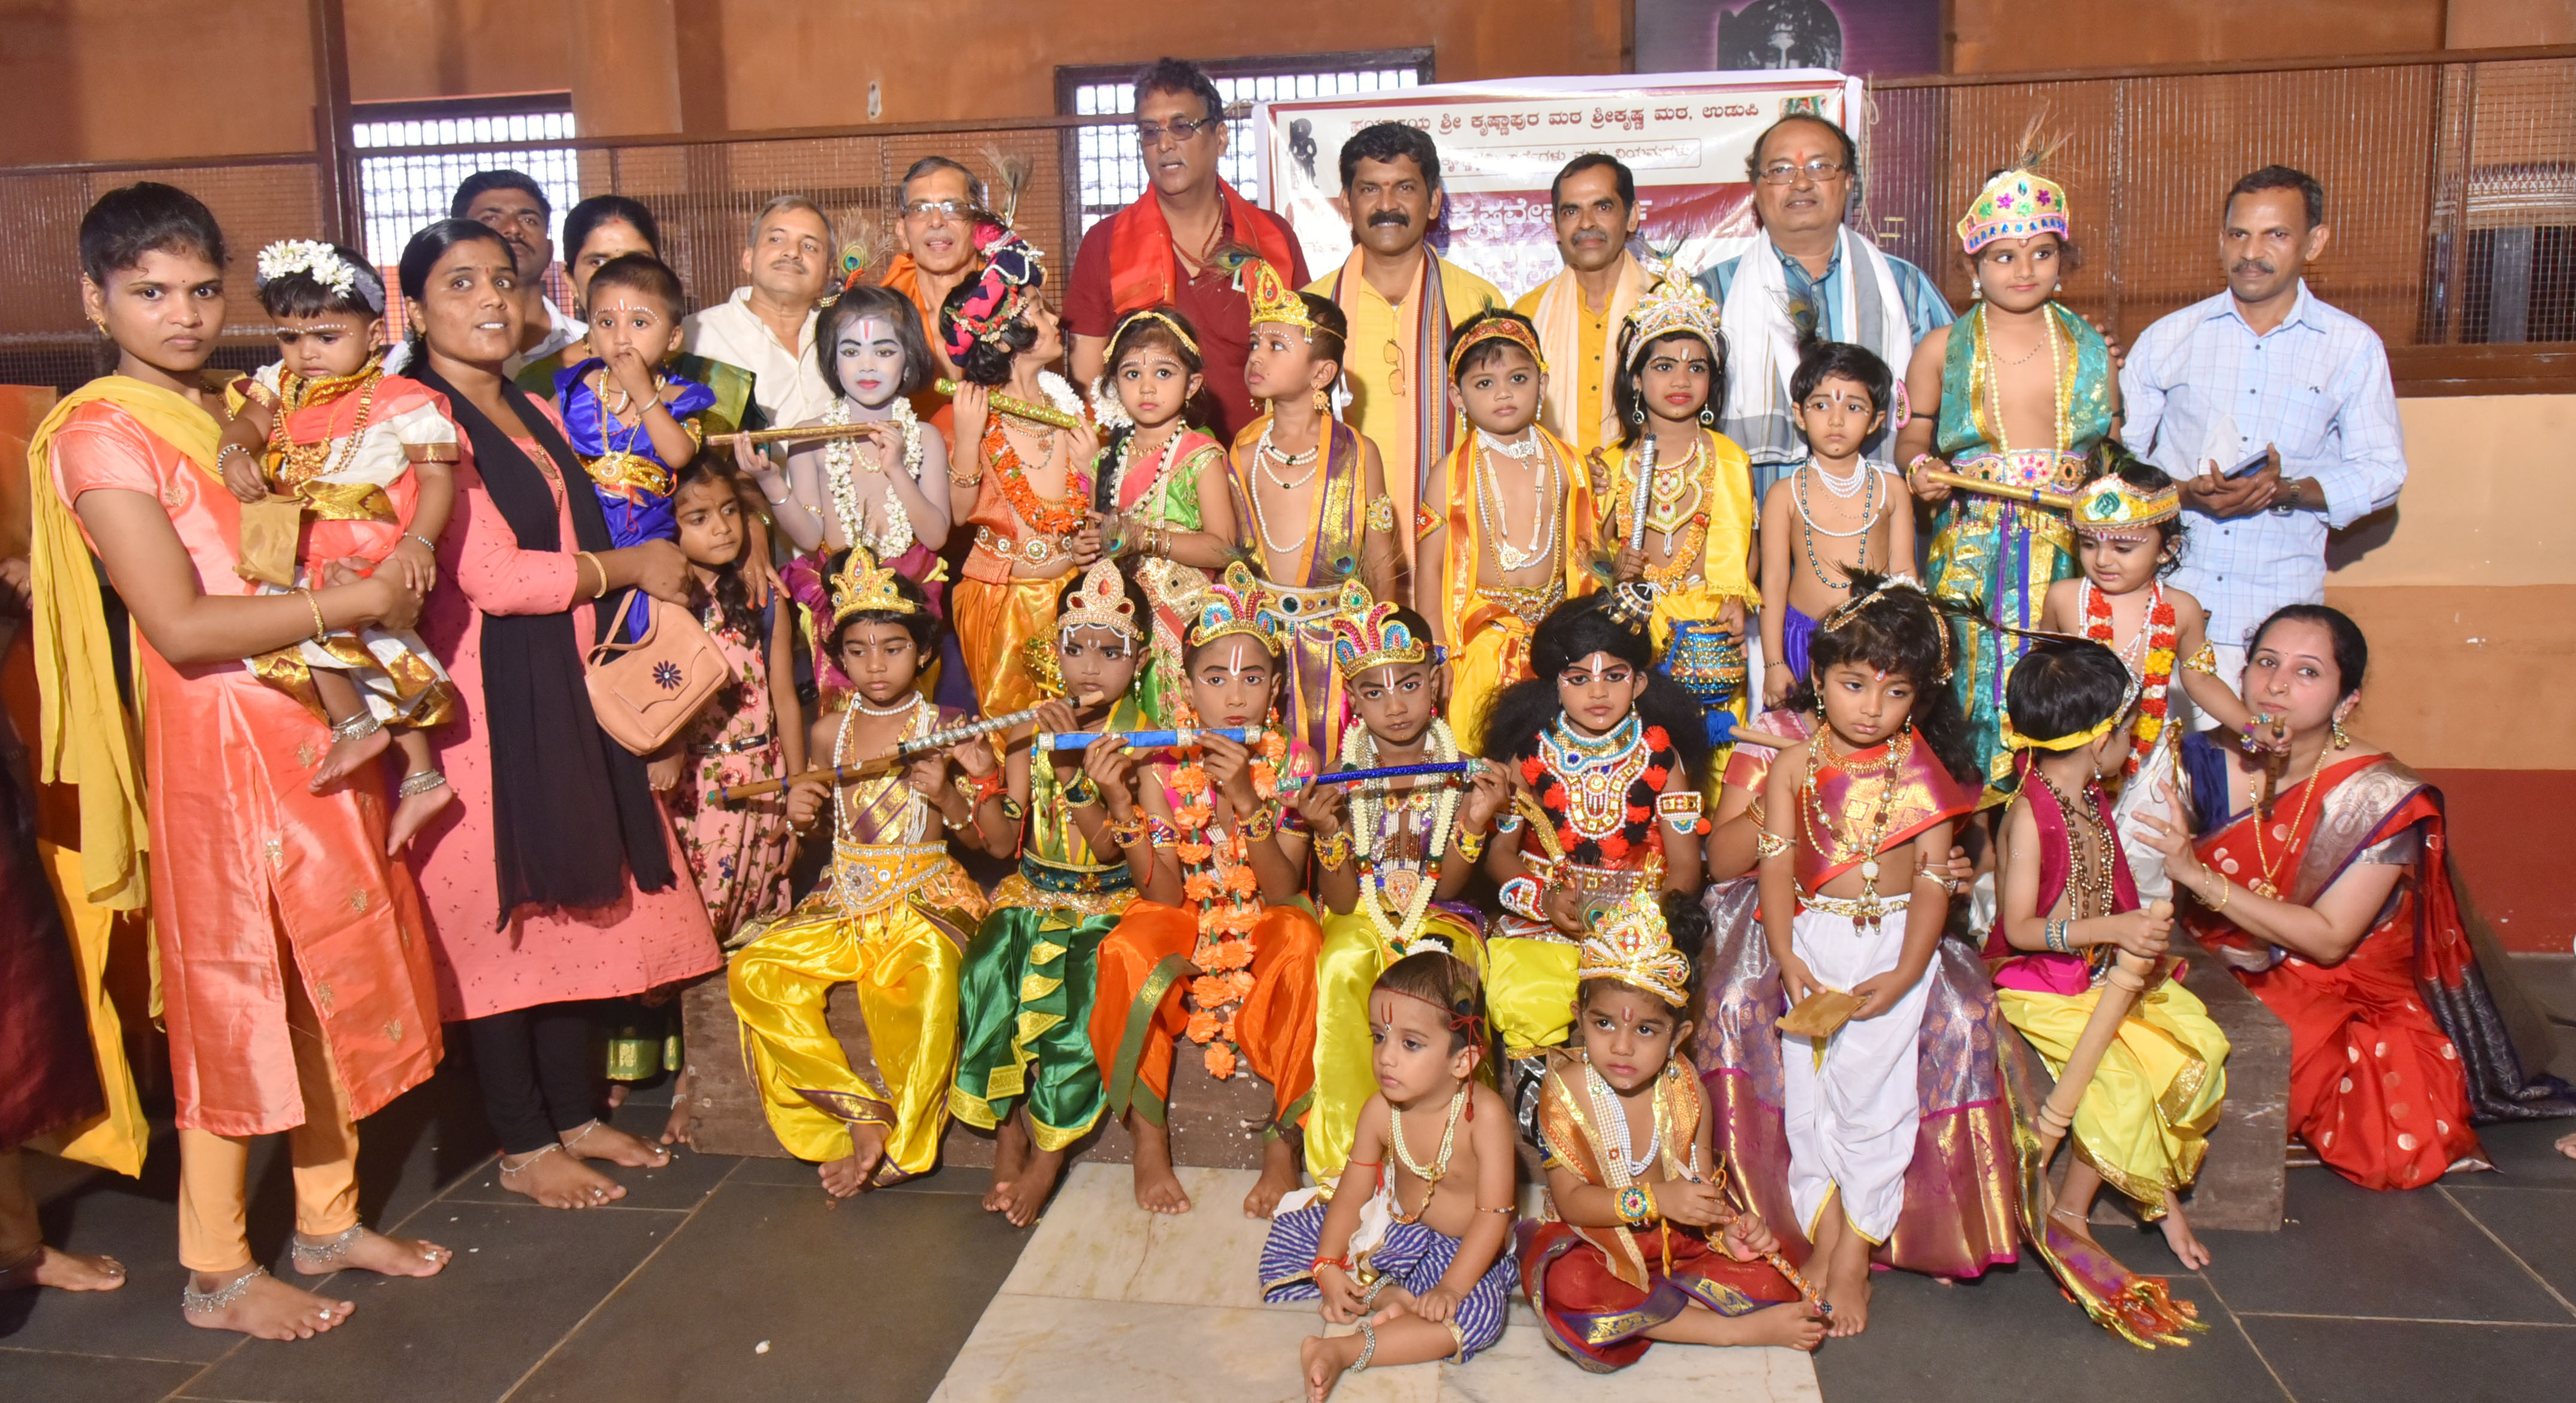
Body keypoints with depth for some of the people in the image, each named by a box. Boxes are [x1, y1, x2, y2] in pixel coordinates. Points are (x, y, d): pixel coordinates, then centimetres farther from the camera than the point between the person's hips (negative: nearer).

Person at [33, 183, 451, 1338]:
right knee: (233, 992, 1)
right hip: (217, 743, -7)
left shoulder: (238, 410, 12)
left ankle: (327, 1220, 27)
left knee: (330, 979, 12)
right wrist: (358, 602, -16)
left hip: (319, 730, 7)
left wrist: (397, 577, -3)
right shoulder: (102, 432, -10)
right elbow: (179, 624, -19)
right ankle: (215, 1273, 17)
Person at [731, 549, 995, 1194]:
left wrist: (948, 796, -19)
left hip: (926, 898, -4)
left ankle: (891, 1142, -14)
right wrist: (800, 814, 0)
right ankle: (861, 1111, -12)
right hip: (844, 898, 4)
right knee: (753, 972, -17)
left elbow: (999, 839, -2)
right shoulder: (828, 733, 8)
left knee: (925, 973, -35)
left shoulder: (948, 731, -2)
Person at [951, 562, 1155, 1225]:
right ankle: (1008, 1135, -6)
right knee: (988, 972, -24)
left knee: (1083, 992, -28)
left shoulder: (1142, 738, -8)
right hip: (1033, 891, 3)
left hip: (1108, 900, -3)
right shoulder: (1033, 725, 0)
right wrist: (982, 779, -24)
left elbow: (1116, 851, -19)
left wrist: (1073, 769, -29)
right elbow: (1004, 842, -7)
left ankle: (1048, 1153, -10)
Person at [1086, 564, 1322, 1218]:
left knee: (1301, 938, -34)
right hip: (1186, 926, 1)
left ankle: (1283, 1142, -20)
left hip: (1264, 926, 0)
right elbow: (1169, 895, -13)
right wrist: (1123, 813, -29)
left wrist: (1246, 801, -32)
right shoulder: (1163, 765, -9)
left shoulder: (1294, 763, -10)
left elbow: (1283, 892, -18)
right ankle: (1147, 1137, -15)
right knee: (1128, 947, -31)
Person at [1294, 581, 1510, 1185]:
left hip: (1438, 917, 0)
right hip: (1359, 916, 0)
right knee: (1340, 975, -32)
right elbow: (1340, 902, -9)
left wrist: (1475, 823, -27)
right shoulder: (1341, 777, -7)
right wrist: (1329, 834, -28)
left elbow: (1444, 889, -10)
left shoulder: (1462, 772, -7)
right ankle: (1341, 1156, -19)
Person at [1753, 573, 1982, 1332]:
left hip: (1893, 944, -1)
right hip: (1811, 938, 1)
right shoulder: (1795, 766, 1)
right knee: (1808, 1089, 1)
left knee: (1870, 1094, -2)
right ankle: (1825, 1238, 14)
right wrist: (1788, 958, -14)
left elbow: (1933, 879, -4)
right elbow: (1777, 864, -3)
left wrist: (1903, 975, -13)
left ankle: (1856, 1251, 11)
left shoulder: (1923, 772, -2)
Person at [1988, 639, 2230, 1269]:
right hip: (2039, 988, -8)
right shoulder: (2028, 816, -19)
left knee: (2201, 1046, -7)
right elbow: (2020, 929, -22)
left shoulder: (2094, 802, 8)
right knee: (2119, 1074, -22)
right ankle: (2070, 1213, -3)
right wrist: (2113, 930, -30)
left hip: (2104, 974, 8)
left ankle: (2161, 1193, 8)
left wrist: (2144, 933, 0)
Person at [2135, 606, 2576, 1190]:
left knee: (2399, 1150, -21)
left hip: (2346, 995, -3)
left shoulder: (2381, 799, -14)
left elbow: (2329, 941, -19)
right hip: (2219, 978, 3)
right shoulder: (2206, 762, -7)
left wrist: (2201, 878, -27)